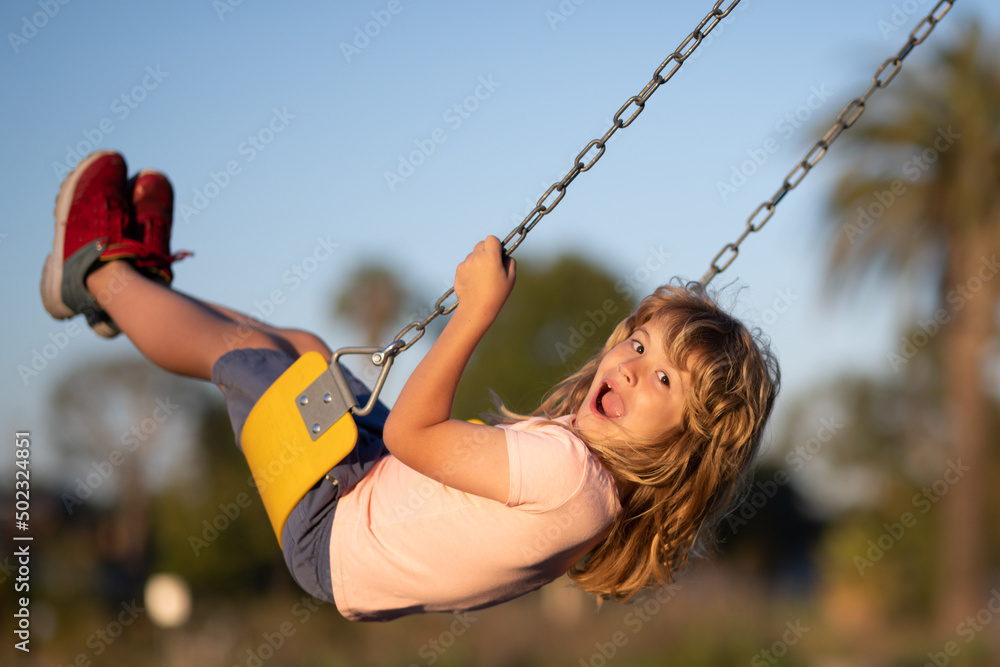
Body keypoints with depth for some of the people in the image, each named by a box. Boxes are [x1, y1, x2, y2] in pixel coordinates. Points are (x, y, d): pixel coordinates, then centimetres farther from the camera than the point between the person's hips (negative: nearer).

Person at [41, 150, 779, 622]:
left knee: (241, 348, 8)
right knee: (300, 347, 22)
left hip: (332, 537, -7)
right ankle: (146, 284, 47)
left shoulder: (566, 467, -41)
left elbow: (408, 432, -33)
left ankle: (102, 271, 36)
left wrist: (478, 311, -35)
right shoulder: (607, 475, -15)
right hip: (384, 494, 7)